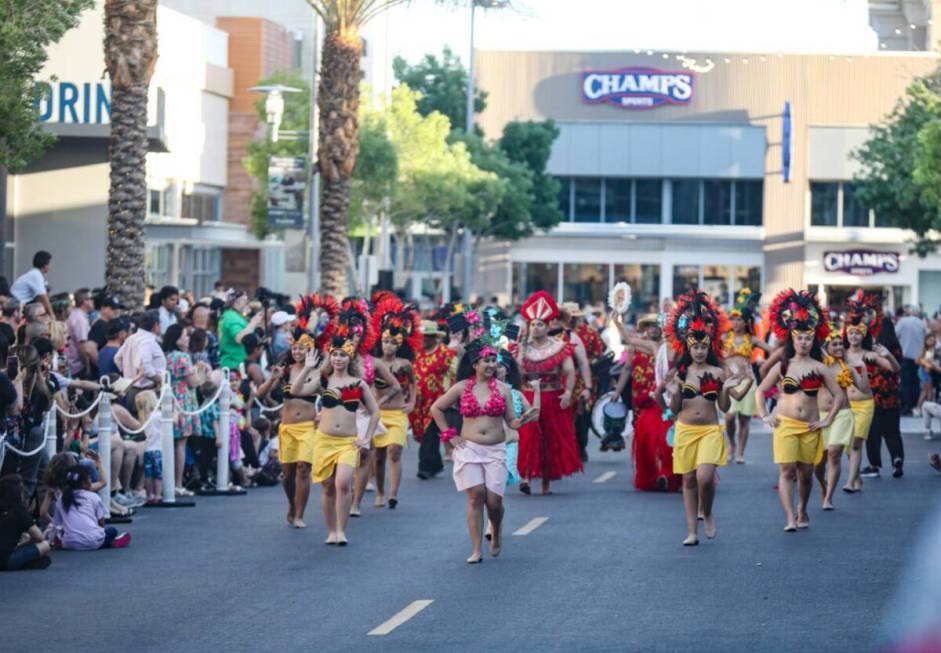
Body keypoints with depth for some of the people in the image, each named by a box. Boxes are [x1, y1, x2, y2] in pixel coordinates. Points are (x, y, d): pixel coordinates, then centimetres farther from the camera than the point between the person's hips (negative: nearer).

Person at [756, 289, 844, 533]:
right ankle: (790, 519, -17)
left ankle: (802, 511, 31)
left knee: (805, 472, 8)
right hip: (785, 423, -1)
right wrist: (764, 416, 2)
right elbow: (761, 390, 11)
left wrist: (827, 421, -1)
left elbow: (839, 395, 4)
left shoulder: (819, 368, 2)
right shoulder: (781, 366, 3)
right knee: (787, 470, -12)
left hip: (810, 427, 1)